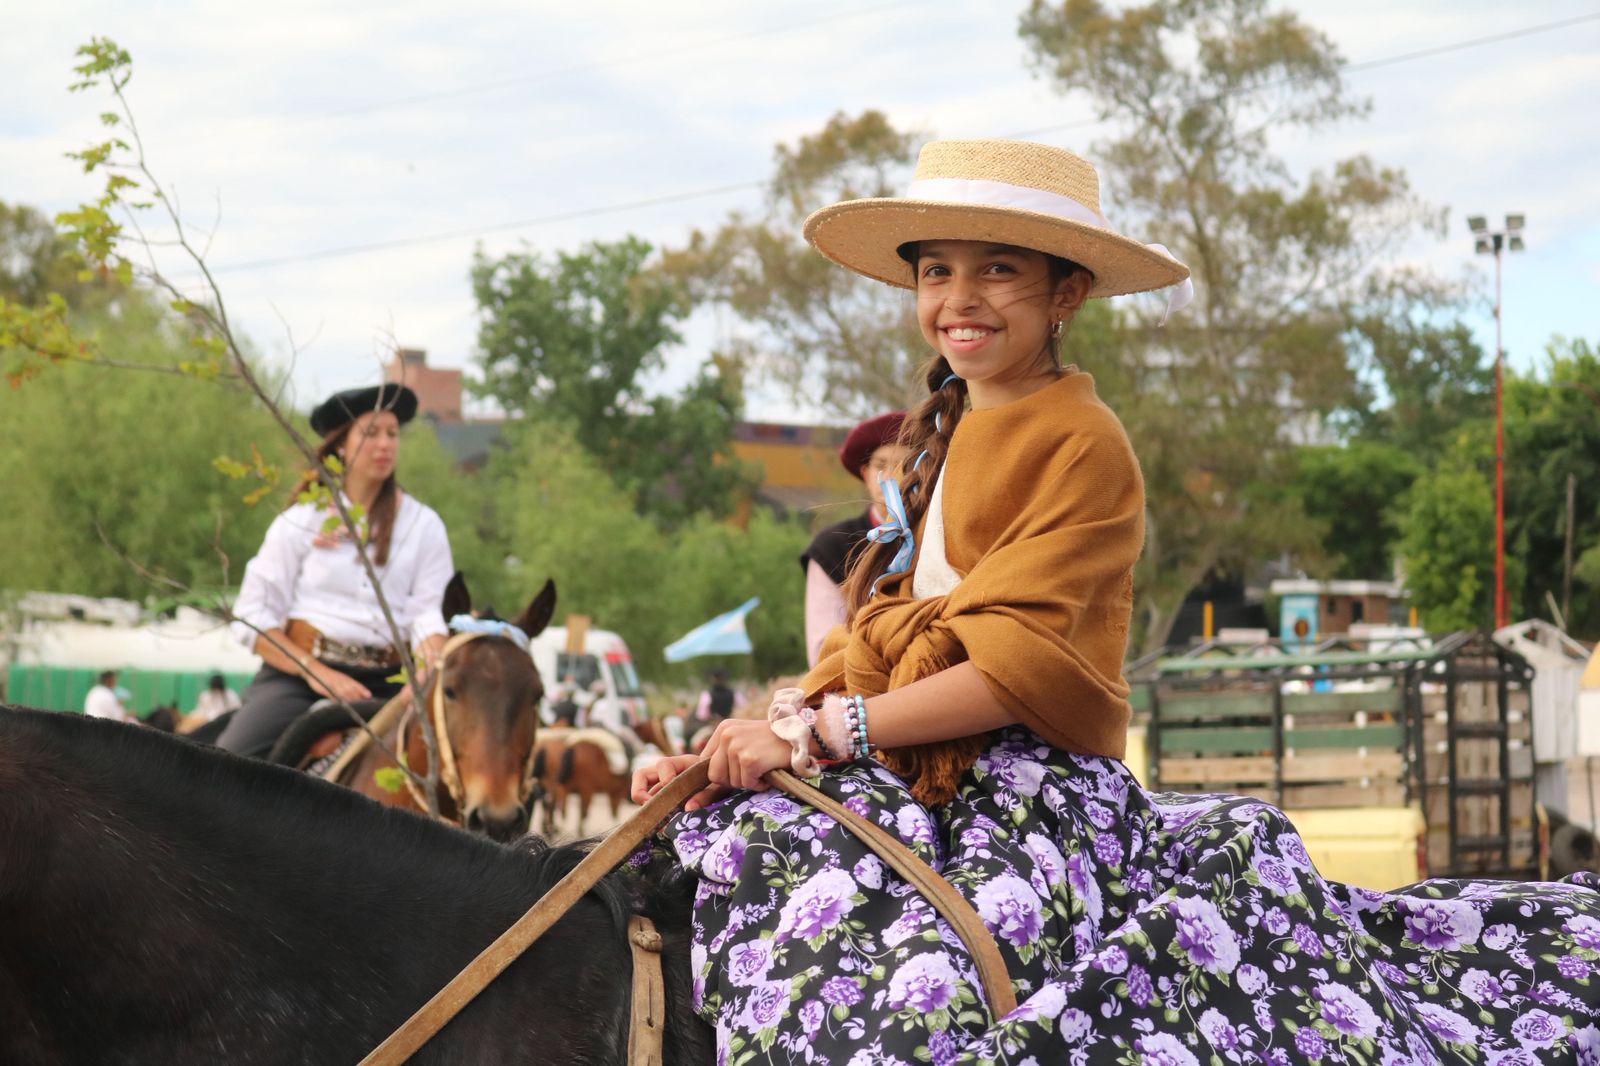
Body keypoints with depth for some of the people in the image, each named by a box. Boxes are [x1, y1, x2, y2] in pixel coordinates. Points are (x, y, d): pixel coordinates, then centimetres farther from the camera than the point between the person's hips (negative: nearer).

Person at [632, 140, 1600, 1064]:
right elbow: (872, 640, 16)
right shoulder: (935, 442, 20)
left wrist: (821, 733, -18)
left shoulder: (1084, 444, -6)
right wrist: (758, 731, 0)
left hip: (1029, 794, -9)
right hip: (900, 793, 9)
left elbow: (1023, 660, -16)